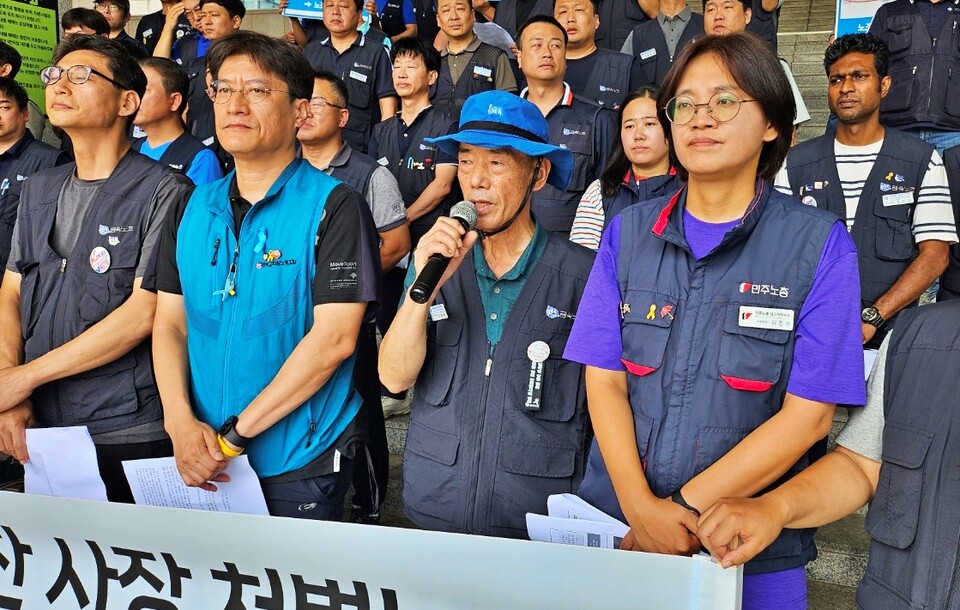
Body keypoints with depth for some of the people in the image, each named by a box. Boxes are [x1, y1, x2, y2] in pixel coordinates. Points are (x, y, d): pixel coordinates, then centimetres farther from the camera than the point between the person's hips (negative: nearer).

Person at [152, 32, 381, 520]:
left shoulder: (334, 207, -12)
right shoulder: (192, 209, 5)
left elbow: (334, 337, -18)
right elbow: (169, 322, 5)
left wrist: (235, 433, -17)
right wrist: (180, 422, -11)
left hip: (300, 464, -5)